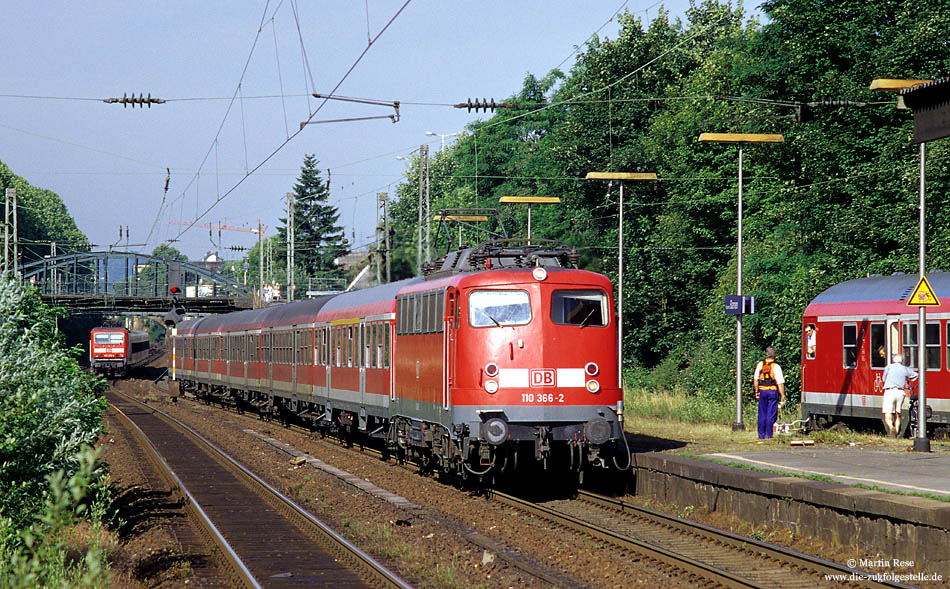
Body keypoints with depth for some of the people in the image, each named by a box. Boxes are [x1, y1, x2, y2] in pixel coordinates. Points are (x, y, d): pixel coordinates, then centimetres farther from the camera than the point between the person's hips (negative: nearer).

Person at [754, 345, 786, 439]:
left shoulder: (760, 364, 1)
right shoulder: (776, 366, -11)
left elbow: (755, 379, 6)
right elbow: (780, 383, -12)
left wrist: (756, 391, 17)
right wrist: (783, 396, -6)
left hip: (762, 391, 3)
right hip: (773, 391, -3)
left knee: (762, 415, 10)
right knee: (771, 415, 1)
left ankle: (761, 435, 13)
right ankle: (768, 435, 0)